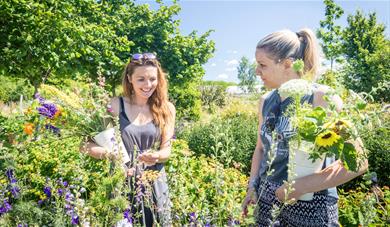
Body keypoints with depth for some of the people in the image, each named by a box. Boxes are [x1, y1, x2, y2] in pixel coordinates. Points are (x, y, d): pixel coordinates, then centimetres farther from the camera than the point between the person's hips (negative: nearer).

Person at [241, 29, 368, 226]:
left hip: (311, 204, -5)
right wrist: (252, 186, 3)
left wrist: (300, 186, -20)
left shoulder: (321, 97, -14)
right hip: (267, 198, 5)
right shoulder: (266, 101, 2)